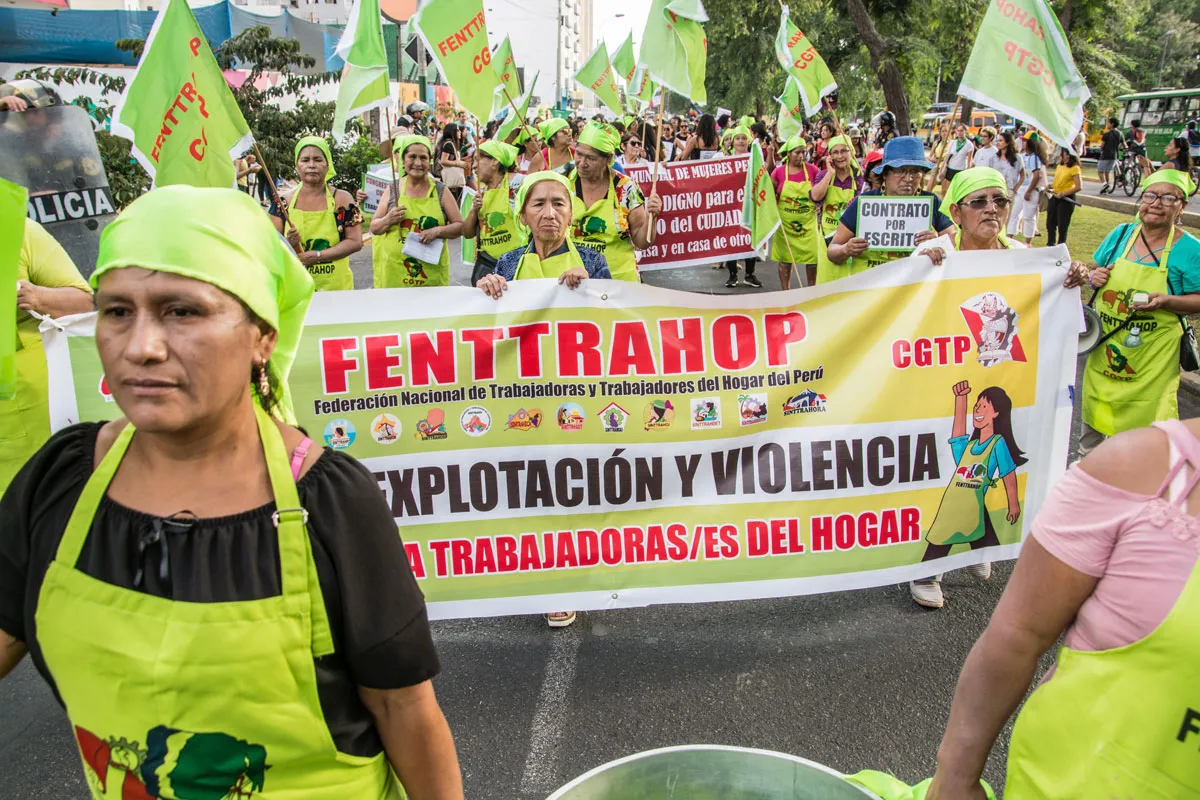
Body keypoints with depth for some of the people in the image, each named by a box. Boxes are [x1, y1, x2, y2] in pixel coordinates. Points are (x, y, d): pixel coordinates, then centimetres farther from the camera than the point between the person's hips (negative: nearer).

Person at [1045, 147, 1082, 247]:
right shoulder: (1059, 166, 11)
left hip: (1067, 199, -7)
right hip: (1055, 197, 7)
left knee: (1062, 226, -1)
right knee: (1050, 224, 10)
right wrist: (1050, 186, 2)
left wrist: (1062, 194, -20)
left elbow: (1079, 187, -17)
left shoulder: (1074, 168, -12)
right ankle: (1050, 245, 21)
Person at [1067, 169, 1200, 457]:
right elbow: (1097, 272, 14)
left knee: (1148, 416, 1)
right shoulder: (1121, 234, 2)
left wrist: (1165, 301, -25)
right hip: (1106, 344, 4)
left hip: (1153, 354, -4)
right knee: (1095, 405, 18)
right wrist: (1093, 278, -9)